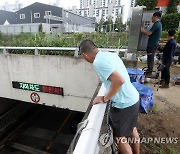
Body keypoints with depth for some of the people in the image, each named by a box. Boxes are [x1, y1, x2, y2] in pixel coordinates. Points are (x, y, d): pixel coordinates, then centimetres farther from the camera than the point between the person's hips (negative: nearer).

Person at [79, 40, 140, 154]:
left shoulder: (98, 62, -21)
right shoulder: (110, 54, 4)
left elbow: (119, 80, -31)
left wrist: (105, 99, -19)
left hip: (123, 104, -9)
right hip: (133, 98, 9)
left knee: (120, 138, 15)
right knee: (132, 129, 29)